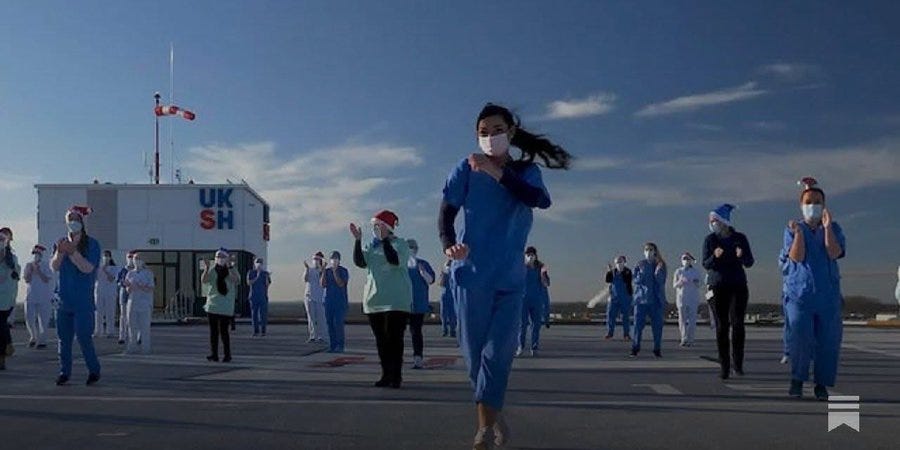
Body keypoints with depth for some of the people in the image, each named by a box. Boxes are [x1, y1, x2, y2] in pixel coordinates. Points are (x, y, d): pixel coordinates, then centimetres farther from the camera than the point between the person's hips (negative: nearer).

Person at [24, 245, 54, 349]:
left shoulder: (46, 266, -3)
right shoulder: (28, 265, 6)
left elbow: (47, 280, -11)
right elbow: (27, 280, -1)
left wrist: (38, 271, -19)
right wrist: (30, 270, -13)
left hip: (44, 297, -3)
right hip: (30, 296, 3)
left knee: (43, 320, 0)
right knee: (29, 319, 3)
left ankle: (42, 340, 10)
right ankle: (33, 337, 25)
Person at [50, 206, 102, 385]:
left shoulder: (92, 244, -3)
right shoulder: (61, 242, 10)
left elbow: (87, 268, -14)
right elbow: (54, 267, 1)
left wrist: (72, 251, -23)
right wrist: (60, 252, -17)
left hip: (83, 301, -5)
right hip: (64, 299, 5)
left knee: (84, 337, -7)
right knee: (64, 338, 8)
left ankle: (94, 370, 8)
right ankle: (64, 372, 17)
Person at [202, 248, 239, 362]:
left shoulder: (231, 270, 3)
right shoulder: (212, 270, 8)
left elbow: (236, 279, -17)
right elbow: (203, 280, -7)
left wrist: (229, 266, -26)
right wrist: (207, 268, -21)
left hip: (226, 307, -3)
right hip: (212, 305, 3)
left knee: (224, 331, -6)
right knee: (213, 331, 4)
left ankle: (227, 355, 3)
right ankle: (214, 354, 9)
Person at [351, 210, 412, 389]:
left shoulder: (400, 244, -2)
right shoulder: (371, 246, 14)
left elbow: (395, 260, -21)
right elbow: (359, 262, -1)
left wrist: (384, 239, -22)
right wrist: (358, 240, -9)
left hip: (396, 301, -6)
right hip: (374, 299, 6)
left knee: (394, 338, -7)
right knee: (380, 339, 7)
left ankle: (396, 375, -2)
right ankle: (386, 375, 14)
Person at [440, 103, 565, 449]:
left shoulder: (526, 171, 4)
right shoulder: (466, 169, -2)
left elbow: (541, 200, -17)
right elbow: (447, 213, -7)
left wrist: (497, 172, -24)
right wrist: (448, 246, -28)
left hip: (511, 278, 1)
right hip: (471, 274, -1)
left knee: (500, 350, -5)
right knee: (474, 350, 6)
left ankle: (485, 421, 6)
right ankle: (492, 415, 24)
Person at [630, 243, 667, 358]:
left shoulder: (661, 265, 5)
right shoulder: (640, 265, 6)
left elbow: (661, 281, -3)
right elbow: (636, 280, -1)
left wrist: (658, 272, -18)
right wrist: (641, 274, -18)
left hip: (656, 299, 1)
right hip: (641, 298, -1)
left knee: (657, 326, 1)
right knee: (638, 324, -4)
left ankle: (657, 349, 10)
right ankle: (635, 348, 3)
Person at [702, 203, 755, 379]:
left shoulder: (740, 238, 2)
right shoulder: (710, 239, 1)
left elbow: (749, 263, 3)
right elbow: (705, 264, -3)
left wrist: (741, 256, -19)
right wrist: (715, 256, -24)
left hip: (738, 286, 0)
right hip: (718, 287, 0)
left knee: (737, 324, -10)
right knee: (721, 326, -2)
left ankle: (738, 364, 1)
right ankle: (724, 366, 2)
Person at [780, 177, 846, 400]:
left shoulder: (834, 228, 8)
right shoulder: (793, 229, 5)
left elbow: (834, 253, -10)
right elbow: (797, 257, -8)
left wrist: (827, 227, -15)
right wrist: (799, 233, -18)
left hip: (828, 293, 2)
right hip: (799, 292, -2)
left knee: (828, 339, 1)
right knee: (800, 337, -10)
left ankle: (822, 384, 12)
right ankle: (797, 380, 6)